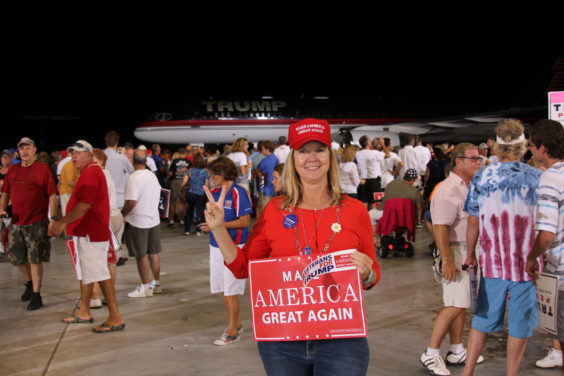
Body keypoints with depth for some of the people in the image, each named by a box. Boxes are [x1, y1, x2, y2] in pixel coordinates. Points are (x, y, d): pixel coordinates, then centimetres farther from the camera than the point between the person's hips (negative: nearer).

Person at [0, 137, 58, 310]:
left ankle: (36, 295, 7)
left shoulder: (43, 169, -3)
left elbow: (52, 196, -5)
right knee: (16, 257, 14)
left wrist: (53, 218, -12)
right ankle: (30, 283, 39)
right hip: (16, 222, 6)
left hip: (37, 223, -5)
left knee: (35, 259, -3)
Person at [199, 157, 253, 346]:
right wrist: (209, 225, 4)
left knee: (230, 290, -2)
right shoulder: (214, 193, 10)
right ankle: (236, 323, 29)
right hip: (216, 245, 7)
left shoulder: (239, 193, -12)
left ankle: (232, 331, 8)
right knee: (223, 288, 13)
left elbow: (245, 221, -16)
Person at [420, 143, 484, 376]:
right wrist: (447, 260, -27)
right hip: (457, 251, -9)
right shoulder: (448, 190, -17)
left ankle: (456, 352, 24)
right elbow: (440, 227, -24)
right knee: (455, 305, -9)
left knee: (462, 304, 14)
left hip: (472, 252, 9)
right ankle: (431, 354, 0)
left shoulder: (470, 187, 14)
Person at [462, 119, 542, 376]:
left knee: (484, 318, 14)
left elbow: (473, 223, 2)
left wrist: (470, 254, 14)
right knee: (520, 324, 9)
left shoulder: (481, 178, -3)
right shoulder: (536, 177, -7)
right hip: (526, 263, -2)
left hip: (491, 261, 2)